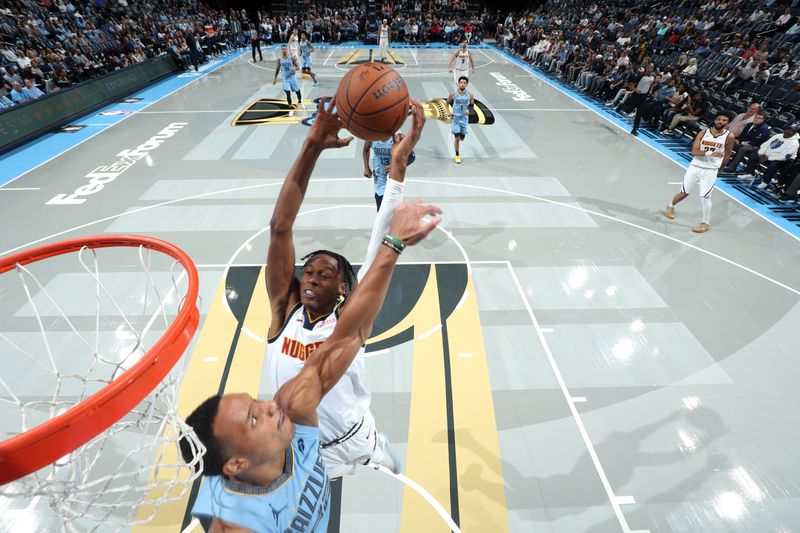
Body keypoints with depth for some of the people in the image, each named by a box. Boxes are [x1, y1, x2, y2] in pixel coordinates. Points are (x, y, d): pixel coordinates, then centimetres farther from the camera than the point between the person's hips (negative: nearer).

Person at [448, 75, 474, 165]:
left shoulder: (470, 95, -8)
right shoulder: (453, 94, -12)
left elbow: (472, 104, 7)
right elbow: (448, 103, 6)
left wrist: (468, 110, -13)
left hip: (464, 118, 2)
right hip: (455, 118, -2)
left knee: (462, 138, 11)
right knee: (457, 137, -8)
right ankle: (457, 156, 7)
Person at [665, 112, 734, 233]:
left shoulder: (729, 136, -4)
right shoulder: (703, 133, -3)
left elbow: (727, 155, 7)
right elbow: (694, 151, -13)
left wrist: (719, 169, 13)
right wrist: (710, 153, -28)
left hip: (710, 171, -1)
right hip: (695, 167, 1)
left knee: (704, 197, -7)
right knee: (684, 193, 8)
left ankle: (706, 223, 8)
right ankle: (671, 206, 38)